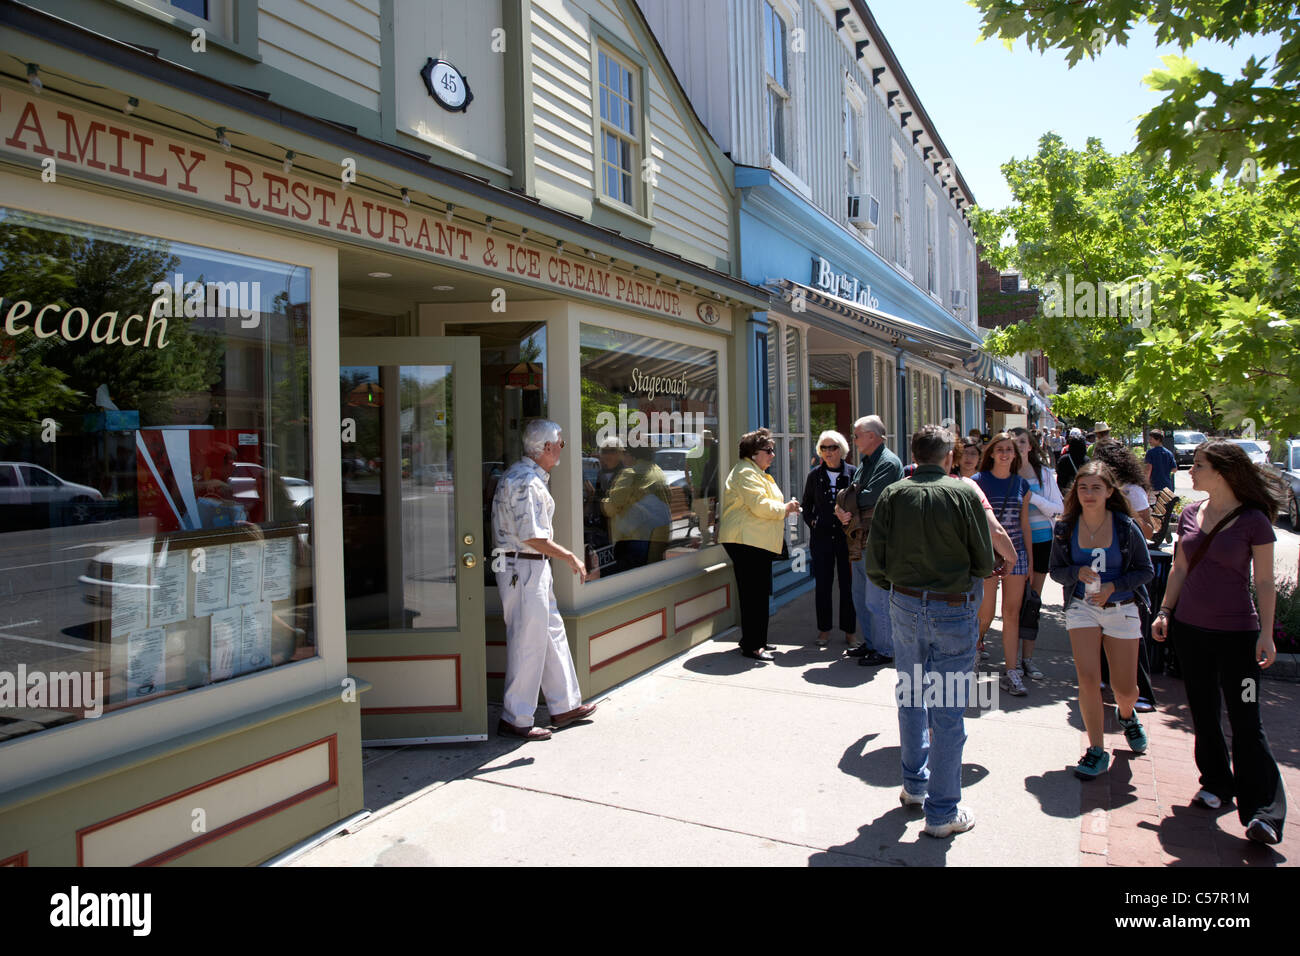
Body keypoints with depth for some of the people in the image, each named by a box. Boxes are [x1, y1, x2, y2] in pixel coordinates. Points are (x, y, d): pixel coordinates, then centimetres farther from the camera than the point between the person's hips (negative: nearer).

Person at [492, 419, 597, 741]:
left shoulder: (531, 477, 15)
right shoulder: (525, 482, -20)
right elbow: (533, 537, -23)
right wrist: (571, 557, -14)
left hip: (535, 568, 11)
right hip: (522, 568, -11)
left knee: (553, 634, 16)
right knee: (529, 643, -3)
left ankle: (565, 706, 28)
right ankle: (515, 720, 9)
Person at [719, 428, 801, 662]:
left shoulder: (757, 473, 25)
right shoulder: (745, 473, -11)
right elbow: (760, 505, -20)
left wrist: (784, 507, 17)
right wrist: (785, 508, -6)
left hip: (758, 542, 11)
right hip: (746, 541, -11)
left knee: (760, 593, 13)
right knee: (753, 594, -10)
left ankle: (757, 641, 22)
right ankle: (751, 646, -6)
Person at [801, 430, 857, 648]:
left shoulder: (852, 473, 0)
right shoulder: (815, 475, 6)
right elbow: (807, 504, 17)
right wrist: (811, 521, 3)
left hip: (846, 536, -2)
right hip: (822, 536, 2)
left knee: (847, 584, 3)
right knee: (823, 584, 6)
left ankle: (849, 631, 13)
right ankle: (824, 630, 17)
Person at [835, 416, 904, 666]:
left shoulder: (888, 463, -12)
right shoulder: (864, 463, 17)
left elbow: (869, 498, -22)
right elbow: (849, 497, 13)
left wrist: (847, 500, -5)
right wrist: (840, 508, -8)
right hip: (861, 540, 10)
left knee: (876, 599, -5)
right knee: (860, 596, 16)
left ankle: (884, 650, 6)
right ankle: (870, 643, 28)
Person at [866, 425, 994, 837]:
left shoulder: (892, 494, -3)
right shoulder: (965, 493, -10)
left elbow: (875, 562, -3)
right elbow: (984, 560, -6)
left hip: (905, 604, 4)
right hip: (953, 609, -3)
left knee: (911, 697, 19)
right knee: (948, 710, 4)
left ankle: (914, 785, 34)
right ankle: (942, 811, 13)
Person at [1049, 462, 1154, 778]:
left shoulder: (1126, 527, -9)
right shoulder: (1065, 528, -5)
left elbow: (1146, 570, -1)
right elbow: (1056, 570, 4)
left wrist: (1113, 586, -16)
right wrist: (1078, 572, -18)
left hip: (1121, 609, 0)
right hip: (1082, 608, 0)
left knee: (1126, 688, 6)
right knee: (1088, 679, -12)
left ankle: (1126, 714, 44)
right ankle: (1096, 750, 4)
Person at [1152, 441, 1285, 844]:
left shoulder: (1253, 520, -10)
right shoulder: (1190, 513, 5)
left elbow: (1265, 582, -7)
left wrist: (1266, 633, -11)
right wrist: (1165, 610, 7)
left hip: (1237, 632, -5)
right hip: (1190, 628, 5)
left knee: (1245, 720, -4)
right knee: (1203, 713, 14)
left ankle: (1262, 811, 1)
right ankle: (1216, 783, 30)